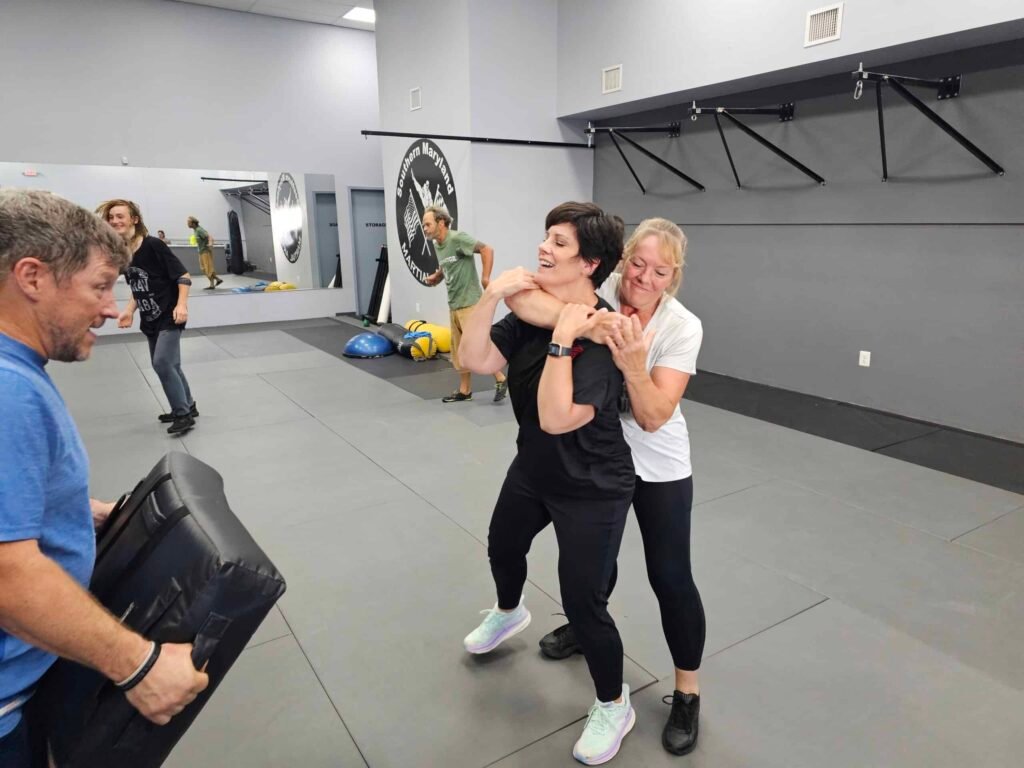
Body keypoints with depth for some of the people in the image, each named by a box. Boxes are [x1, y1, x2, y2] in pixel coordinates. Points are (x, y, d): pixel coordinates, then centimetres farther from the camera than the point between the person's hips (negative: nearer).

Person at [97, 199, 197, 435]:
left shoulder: (153, 245, -16)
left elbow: (183, 276, -16)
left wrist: (181, 304, -26)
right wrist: (130, 310, 5)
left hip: (169, 316, -7)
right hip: (150, 319, 7)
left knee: (162, 363, -15)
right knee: (169, 365, 12)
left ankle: (183, 413, -4)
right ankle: (187, 407, 27)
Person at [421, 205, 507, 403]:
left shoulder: (458, 238, -13)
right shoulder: (437, 246, 11)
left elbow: (487, 250, -18)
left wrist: (485, 278, -21)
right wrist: (435, 277, 7)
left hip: (469, 303, -9)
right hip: (453, 304, 9)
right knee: (459, 350, 11)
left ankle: (500, 380, 6)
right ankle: (464, 390, 19)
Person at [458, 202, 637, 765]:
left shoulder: (602, 333, -27)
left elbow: (556, 417, -35)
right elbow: (475, 360, -14)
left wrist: (562, 339, -35)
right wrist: (492, 295, -24)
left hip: (592, 489, -8)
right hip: (533, 470, 8)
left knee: (582, 601, 0)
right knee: (503, 546, 29)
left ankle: (614, 707, 29)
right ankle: (509, 612, 65)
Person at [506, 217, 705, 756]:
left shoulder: (683, 327, -19)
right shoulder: (598, 294, -16)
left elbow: (654, 418, -25)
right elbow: (520, 297, -34)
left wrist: (633, 364, -41)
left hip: (658, 468, -2)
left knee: (670, 576, 2)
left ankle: (687, 692, 24)